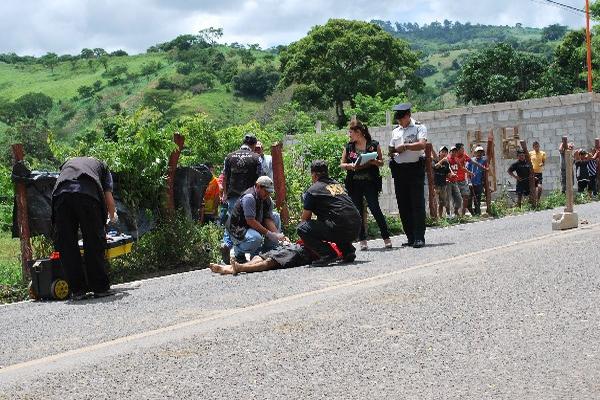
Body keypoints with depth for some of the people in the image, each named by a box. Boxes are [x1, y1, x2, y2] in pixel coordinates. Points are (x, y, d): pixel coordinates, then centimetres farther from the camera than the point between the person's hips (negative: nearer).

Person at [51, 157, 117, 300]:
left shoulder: (66, 164, 43)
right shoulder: (102, 165, 35)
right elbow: (108, 198, 26)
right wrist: (113, 217, 48)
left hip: (61, 193, 2)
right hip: (88, 193, -2)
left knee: (66, 246, 6)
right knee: (94, 243, 3)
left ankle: (77, 290, 7)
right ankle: (100, 288, 5)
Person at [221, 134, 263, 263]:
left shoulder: (229, 157, 7)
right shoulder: (256, 158, -3)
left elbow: (225, 178, 10)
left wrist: (225, 194, 21)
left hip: (233, 196, 2)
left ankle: (226, 244, -12)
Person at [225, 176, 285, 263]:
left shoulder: (267, 200, 4)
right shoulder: (249, 197, -22)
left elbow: (269, 220, -3)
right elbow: (250, 221, -28)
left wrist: (278, 235, -21)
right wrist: (269, 234, -29)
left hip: (254, 228, 9)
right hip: (237, 229, -9)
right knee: (256, 238, -35)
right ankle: (238, 250, -6)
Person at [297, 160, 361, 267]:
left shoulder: (313, 190, 4)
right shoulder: (338, 184, 25)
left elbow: (305, 218, 13)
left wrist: (304, 238, 34)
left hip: (340, 229, -7)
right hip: (356, 230, 7)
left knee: (302, 228, 0)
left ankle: (327, 254, -9)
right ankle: (348, 251, 19)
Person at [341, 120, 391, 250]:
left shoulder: (374, 145, 3)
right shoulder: (348, 147, 10)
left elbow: (381, 162, 6)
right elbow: (342, 164, 10)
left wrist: (373, 162, -15)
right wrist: (351, 165, -10)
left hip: (370, 182, -3)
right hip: (354, 184, 3)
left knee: (375, 209, -9)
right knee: (358, 212, 3)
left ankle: (386, 238, 0)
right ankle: (362, 240, 10)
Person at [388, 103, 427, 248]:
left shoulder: (419, 127, 0)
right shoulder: (395, 131, 19)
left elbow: (422, 144, -16)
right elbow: (391, 150, 23)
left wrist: (404, 146, -13)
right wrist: (393, 153, 1)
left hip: (415, 168, -6)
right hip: (399, 169, 6)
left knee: (417, 203, -8)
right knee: (403, 205, 5)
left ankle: (419, 237, -8)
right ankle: (411, 238, 12)